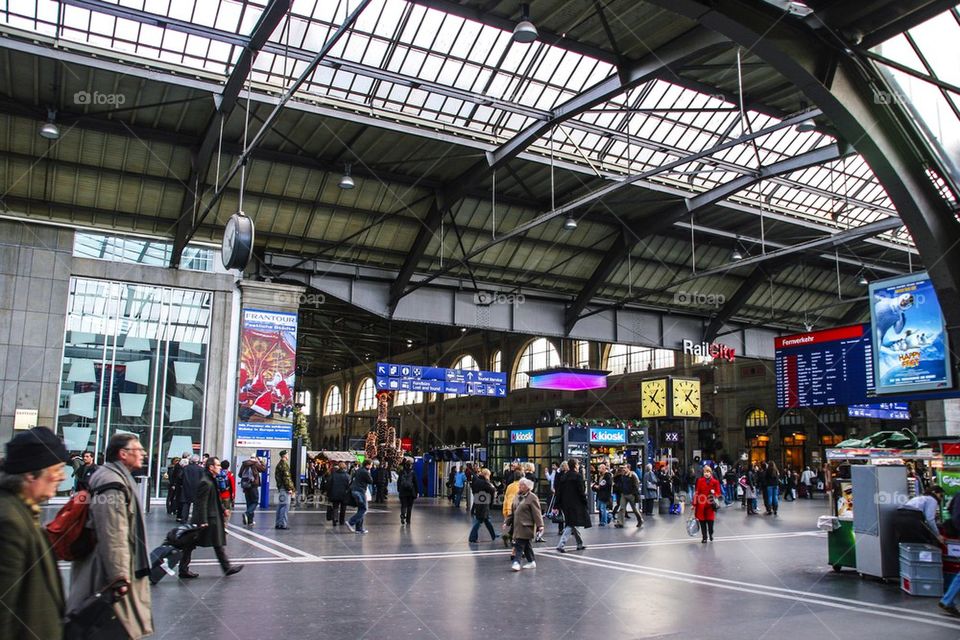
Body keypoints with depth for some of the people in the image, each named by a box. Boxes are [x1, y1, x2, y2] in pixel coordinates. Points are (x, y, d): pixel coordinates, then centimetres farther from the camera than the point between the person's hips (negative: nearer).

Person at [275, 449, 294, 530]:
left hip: (280, 488, 10)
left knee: (280, 506, 13)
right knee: (285, 506, -8)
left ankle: (278, 523, 16)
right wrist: (289, 488, -16)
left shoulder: (278, 464, 17)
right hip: (285, 488, -10)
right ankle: (283, 523, -9)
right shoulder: (284, 464, -13)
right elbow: (286, 477, -18)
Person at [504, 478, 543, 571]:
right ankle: (531, 562, 24)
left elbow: (537, 513, -14)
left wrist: (540, 525, -18)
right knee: (526, 545, 14)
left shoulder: (532, 498, -10)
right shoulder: (517, 497, 14)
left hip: (526, 526, -8)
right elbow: (512, 511, 19)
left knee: (519, 544, -12)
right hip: (517, 526, 8)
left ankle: (517, 562, -12)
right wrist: (507, 522, 14)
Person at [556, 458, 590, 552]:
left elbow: (559, 491, 7)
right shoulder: (578, 476, -11)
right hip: (575, 504, -7)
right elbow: (581, 491, -14)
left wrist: (558, 505, 11)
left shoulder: (564, 476, 7)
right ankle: (560, 545, -15)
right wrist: (585, 502, -2)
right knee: (571, 525, -5)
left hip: (565, 504, 7)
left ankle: (579, 544, 29)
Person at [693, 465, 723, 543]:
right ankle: (704, 537, 16)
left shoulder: (715, 482, -1)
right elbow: (696, 493, 2)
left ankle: (711, 534, 28)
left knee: (710, 520, -1)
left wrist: (714, 494, -19)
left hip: (710, 505, -1)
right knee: (702, 521, 2)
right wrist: (694, 504, 1)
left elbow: (718, 492, 5)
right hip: (701, 504, 1)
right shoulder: (700, 481, 1)